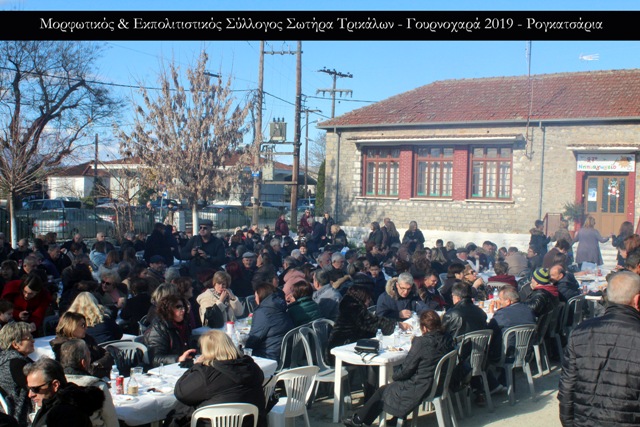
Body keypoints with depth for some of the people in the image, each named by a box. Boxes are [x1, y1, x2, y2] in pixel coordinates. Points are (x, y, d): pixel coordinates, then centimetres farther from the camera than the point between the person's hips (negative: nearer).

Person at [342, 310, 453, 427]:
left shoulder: (421, 342, -25)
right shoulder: (447, 340, -4)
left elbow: (406, 370, -17)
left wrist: (395, 376, 3)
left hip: (420, 389, -7)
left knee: (381, 392, 15)